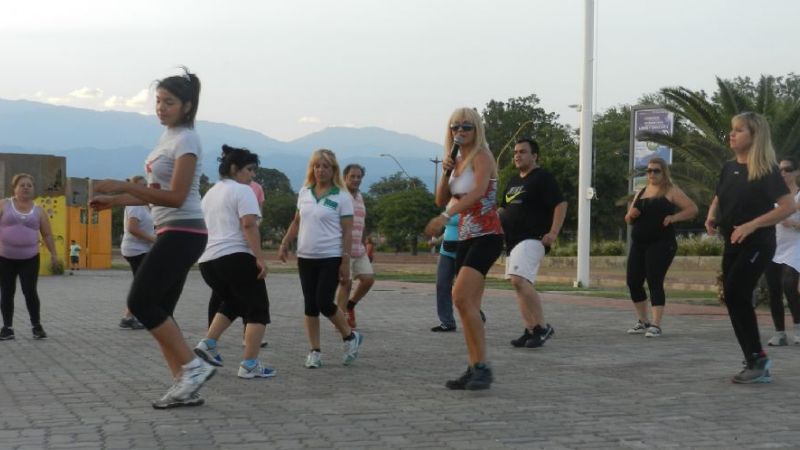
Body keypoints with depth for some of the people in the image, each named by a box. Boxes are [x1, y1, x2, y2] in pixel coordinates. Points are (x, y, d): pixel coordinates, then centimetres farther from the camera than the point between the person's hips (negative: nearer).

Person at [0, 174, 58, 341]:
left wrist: (53, 253, 4)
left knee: (30, 292, -5)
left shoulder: (38, 210, 7)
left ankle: (37, 326, 6)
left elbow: (47, 234, 10)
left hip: (29, 259, 0)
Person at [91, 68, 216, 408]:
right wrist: (114, 201, 14)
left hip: (182, 233, -10)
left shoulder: (185, 140, -12)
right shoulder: (167, 138, 17)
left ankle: (193, 366, -6)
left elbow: (176, 197, -20)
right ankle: (184, 386, 9)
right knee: (158, 310, 7)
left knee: (141, 303, -11)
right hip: (171, 233, 10)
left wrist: (123, 186, -22)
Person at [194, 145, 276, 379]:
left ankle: (208, 343, 13)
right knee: (257, 307, 1)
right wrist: (260, 258, -19)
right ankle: (250, 365, -7)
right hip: (236, 257, -8)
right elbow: (249, 225, -16)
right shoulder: (242, 191, -4)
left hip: (207, 259, 8)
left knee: (232, 302, 28)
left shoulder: (210, 193, 22)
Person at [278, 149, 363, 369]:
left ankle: (350, 337, 13)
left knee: (324, 303, -10)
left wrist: (345, 261, -13)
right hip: (305, 257, 5)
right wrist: (285, 244, 10)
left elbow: (347, 231, -8)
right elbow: (297, 221, 19)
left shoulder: (341, 197, -6)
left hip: (331, 258, -5)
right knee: (310, 305, 4)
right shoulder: (304, 192, 8)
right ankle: (314, 351, 11)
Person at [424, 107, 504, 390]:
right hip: (465, 238, 8)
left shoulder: (481, 157, -8)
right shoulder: (457, 161, 16)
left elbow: (478, 191, -26)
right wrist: (445, 173, -3)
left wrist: (445, 216, -37)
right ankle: (474, 369, 12)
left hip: (486, 236, -8)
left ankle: (482, 366, -18)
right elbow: (441, 200, 14)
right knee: (468, 306, 7)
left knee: (461, 298, -21)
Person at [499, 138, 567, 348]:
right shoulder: (513, 181, 20)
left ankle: (542, 327, -15)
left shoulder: (543, 177, -5)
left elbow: (561, 204, -12)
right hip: (512, 241, 9)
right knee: (520, 285, 8)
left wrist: (553, 233, -20)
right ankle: (530, 330, 13)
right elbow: (504, 207, 31)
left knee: (519, 280, -23)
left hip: (532, 239, -9)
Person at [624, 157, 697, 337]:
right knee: (633, 282, 2)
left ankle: (656, 325, -11)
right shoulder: (641, 192, 17)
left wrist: (673, 217, -18)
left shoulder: (671, 191, 1)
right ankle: (643, 322, 18)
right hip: (638, 244, 6)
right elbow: (628, 220, 20)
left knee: (654, 282, -14)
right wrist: (631, 214, -3)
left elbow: (693, 209, -5)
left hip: (661, 244, -6)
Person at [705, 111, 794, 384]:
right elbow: (718, 199, 25)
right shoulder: (729, 168, 9)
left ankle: (757, 359, -7)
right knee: (736, 299, 7)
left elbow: (789, 205, -19)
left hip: (758, 244, -8)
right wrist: (711, 217, 3)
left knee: (734, 294, -17)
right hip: (732, 245, 8)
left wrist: (752, 225, -26)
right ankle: (757, 365, 16)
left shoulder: (766, 170, -12)